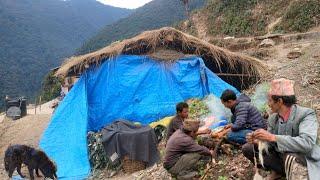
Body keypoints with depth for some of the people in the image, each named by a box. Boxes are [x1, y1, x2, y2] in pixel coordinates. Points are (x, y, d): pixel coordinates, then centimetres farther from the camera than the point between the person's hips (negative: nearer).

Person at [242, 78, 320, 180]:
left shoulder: (306, 114, -19)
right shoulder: (273, 118, 0)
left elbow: (307, 143, -35)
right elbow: (269, 144, 5)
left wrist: (273, 137, -37)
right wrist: (257, 141, -18)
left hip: (303, 161, -7)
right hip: (280, 157, 7)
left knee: (289, 156, -39)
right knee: (247, 148, 2)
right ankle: (278, 171, 4)